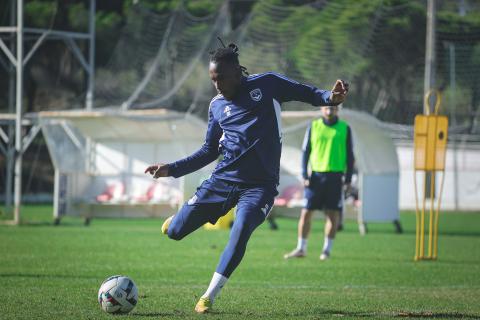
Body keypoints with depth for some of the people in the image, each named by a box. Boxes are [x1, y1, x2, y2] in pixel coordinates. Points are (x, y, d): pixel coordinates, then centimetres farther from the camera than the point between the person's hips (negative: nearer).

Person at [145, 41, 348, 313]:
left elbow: (308, 94, 3)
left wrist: (331, 97, -19)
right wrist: (172, 169, 12)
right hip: (223, 179, 3)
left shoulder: (266, 84, 1)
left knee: (241, 232, -28)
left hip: (259, 184, -3)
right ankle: (181, 218, 38)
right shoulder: (217, 105, 10)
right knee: (174, 231, -2)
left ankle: (209, 297, -13)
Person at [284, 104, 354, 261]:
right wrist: (304, 175, -2)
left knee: (333, 214, 0)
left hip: (335, 176, -1)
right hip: (316, 175, 1)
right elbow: (305, 151, 7)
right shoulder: (314, 126, 6)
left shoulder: (344, 128, 4)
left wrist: (348, 178, 0)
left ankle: (327, 249, 11)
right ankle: (301, 249, 7)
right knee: (306, 212, -1)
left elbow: (349, 155, 7)